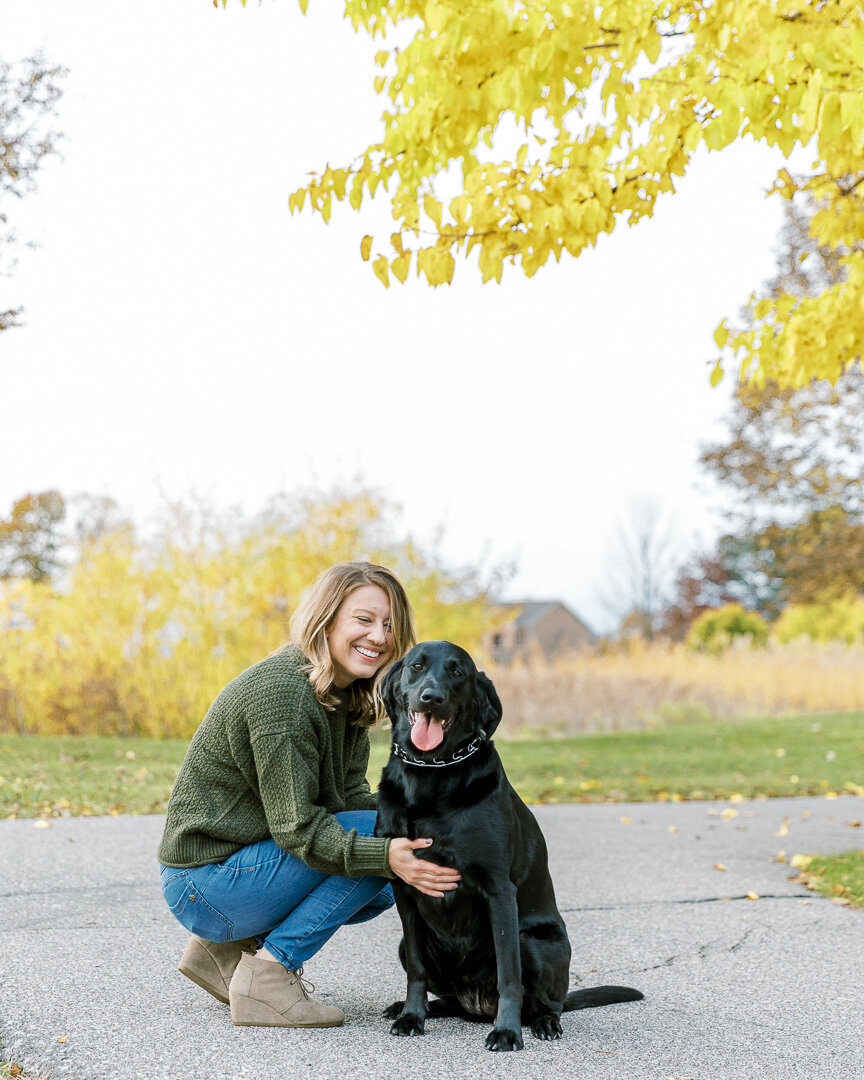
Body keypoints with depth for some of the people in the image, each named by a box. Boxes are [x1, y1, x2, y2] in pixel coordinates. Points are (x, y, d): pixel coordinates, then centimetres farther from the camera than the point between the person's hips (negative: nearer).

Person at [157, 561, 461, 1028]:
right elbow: (298, 828, -24)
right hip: (204, 881, -9)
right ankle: (268, 972, -12)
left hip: (242, 857, 9)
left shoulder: (348, 695, 6)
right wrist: (387, 854, -37)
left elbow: (349, 797, 4)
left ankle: (230, 948, 14)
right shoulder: (282, 690, -23)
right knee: (377, 838, -18)